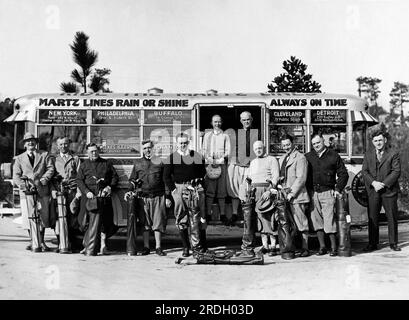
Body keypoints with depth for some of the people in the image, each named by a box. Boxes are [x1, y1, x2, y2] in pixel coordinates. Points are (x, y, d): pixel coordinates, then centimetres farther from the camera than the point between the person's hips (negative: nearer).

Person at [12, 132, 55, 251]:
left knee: (43, 217, 2)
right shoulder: (19, 158, 15)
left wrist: (42, 180, -13)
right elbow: (16, 176, 6)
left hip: (42, 191, 0)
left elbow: (50, 169, 3)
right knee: (28, 218, -1)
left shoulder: (44, 155, 14)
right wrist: (23, 185, -12)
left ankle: (41, 242, 14)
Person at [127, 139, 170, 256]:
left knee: (158, 222, 0)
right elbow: (132, 180, 16)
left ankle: (158, 247, 9)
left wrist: (168, 197, 2)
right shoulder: (137, 163, 11)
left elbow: (166, 180, 7)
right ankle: (146, 247, 14)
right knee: (145, 223, 5)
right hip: (143, 197, 1)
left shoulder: (159, 162, 7)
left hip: (158, 197, -1)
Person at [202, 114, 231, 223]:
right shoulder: (207, 135, 18)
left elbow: (228, 151, 7)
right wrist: (208, 158, -7)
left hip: (221, 164, 0)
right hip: (209, 165, 0)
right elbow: (204, 150, 12)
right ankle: (208, 214, -7)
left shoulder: (225, 136, 14)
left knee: (221, 190, -4)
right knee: (209, 190, -7)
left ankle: (222, 214, -2)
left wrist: (220, 159, -11)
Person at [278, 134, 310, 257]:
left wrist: (291, 193, -14)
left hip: (296, 196, -7)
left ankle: (305, 248, 3)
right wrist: (278, 179, 2)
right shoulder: (281, 159, 21)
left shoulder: (300, 157, -4)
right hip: (284, 195, 7)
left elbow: (301, 178, -11)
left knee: (301, 223, -4)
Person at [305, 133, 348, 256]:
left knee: (329, 220, -8)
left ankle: (333, 247, 1)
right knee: (316, 220, 4)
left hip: (327, 192, -3)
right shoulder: (308, 157, 12)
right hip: (313, 193, 3)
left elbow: (343, 174, 7)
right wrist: (307, 190, 4)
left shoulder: (333, 155, 6)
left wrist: (338, 189, -3)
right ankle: (322, 247, 13)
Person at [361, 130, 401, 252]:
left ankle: (393, 243, 15)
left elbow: (396, 172, -7)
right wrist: (373, 182, -13)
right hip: (373, 191, 2)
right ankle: (372, 243, 12)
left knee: (392, 218, 4)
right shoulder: (368, 155, 12)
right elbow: (364, 171, 4)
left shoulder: (393, 154, 2)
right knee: (372, 218, 3)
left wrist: (383, 184, -16)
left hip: (389, 190, -2)